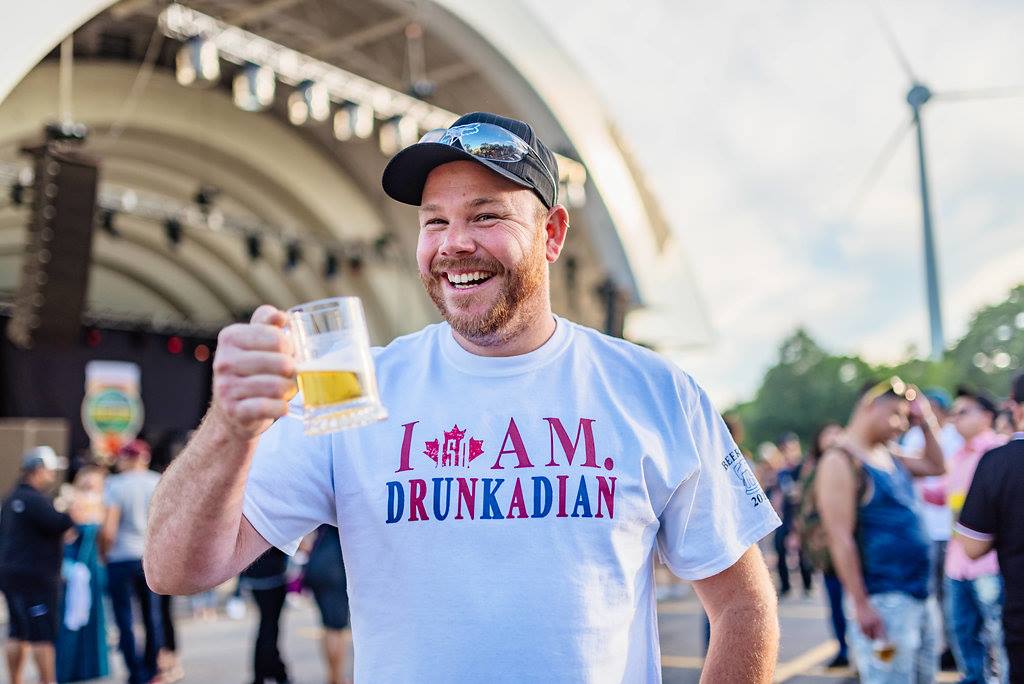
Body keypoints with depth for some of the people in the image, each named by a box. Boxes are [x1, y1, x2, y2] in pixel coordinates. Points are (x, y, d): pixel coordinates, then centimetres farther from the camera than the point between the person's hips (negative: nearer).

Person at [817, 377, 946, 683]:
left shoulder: (890, 456, 13)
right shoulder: (840, 461, -14)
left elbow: (937, 466, 28)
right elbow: (841, 540, -18)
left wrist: (925, 421, 13)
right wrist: (861, 607, -20)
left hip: (918, 597, 9)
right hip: (883, 602, -9)